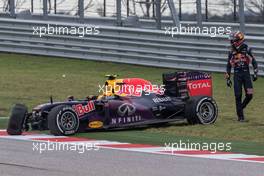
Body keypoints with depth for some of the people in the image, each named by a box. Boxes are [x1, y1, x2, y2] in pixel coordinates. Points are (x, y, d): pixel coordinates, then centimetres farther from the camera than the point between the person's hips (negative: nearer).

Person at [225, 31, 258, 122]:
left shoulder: (247, 50, -1)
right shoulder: (232, 52, 4)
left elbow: (254, 62, 5)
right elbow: (228, 66, 11)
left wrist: (255, 73, -4)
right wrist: (228, 78, 8)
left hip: (246, 74, -1)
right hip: (237, 75, 1)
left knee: (249, 95, -9)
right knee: (238, 96, -4)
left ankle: (241, 107, 18)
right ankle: (240, 116, 4)